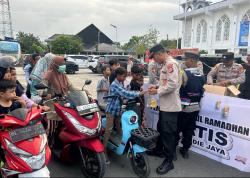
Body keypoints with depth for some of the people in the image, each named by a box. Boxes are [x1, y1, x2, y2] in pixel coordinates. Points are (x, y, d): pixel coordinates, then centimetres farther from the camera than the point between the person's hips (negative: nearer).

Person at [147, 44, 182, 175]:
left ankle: (169, 161, 11)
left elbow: (173, 84, -26)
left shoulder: (171, 64, -18)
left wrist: (157, 91, -17)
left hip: (170, 106, -11)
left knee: (168, 133, -2)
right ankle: (159, 150, 40)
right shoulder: (166, 64, 15)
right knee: (161, 128, 22)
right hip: (165, 105, 11)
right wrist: (157, 86, 7)